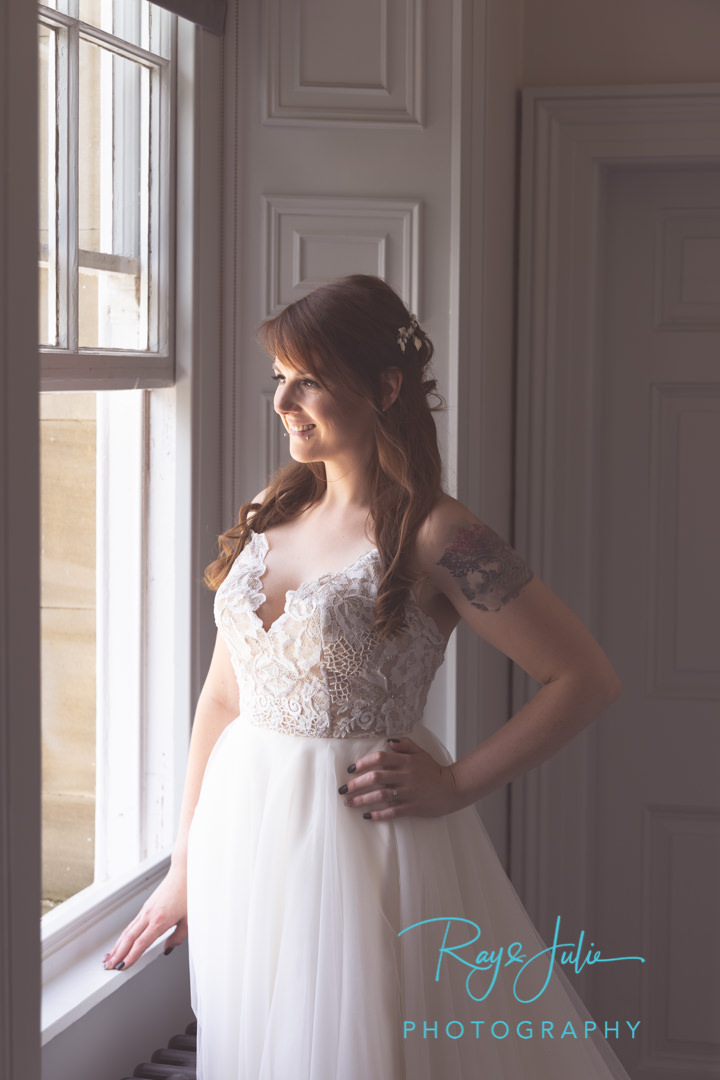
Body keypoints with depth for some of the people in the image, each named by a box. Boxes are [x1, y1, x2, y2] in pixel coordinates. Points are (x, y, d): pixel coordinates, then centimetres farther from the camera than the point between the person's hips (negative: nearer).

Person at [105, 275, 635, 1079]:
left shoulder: (432, 537, -13)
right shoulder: (271, 512, 5)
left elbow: (587, 679, -12)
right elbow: (223, 695, 10)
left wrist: (457, 785, -14)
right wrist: (184, 868, 11)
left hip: (364, 834, -6)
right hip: (241, 830, 6)